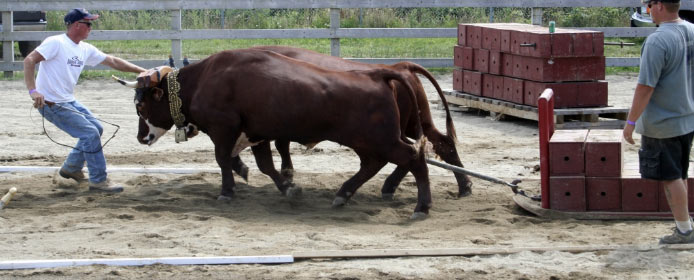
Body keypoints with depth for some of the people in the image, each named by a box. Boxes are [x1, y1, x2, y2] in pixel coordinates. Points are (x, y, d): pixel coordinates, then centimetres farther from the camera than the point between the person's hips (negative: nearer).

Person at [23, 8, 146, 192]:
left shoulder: (85, 49, 8)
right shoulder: (56, 43, -16)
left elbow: (112, 61, 14)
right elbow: (29, 61, -22)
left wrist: (141, 71, 10)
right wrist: (33, 90, -33)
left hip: (69, 101, 10)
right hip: (51, 104, -10)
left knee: (96, 129, 18)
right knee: (90, 134, -14)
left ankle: (71, 168, 31)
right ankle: (98, 181, -5)